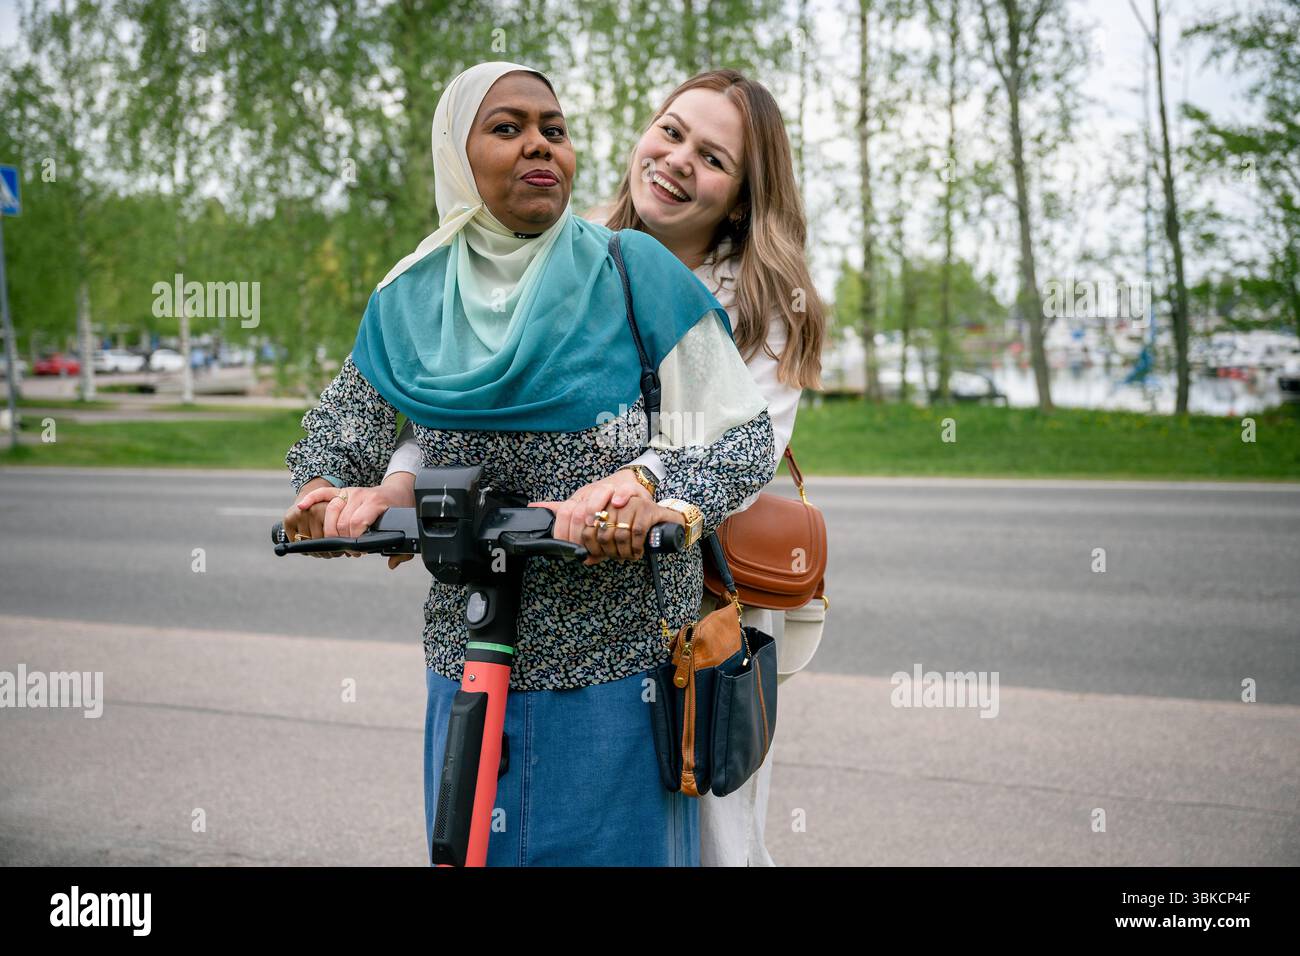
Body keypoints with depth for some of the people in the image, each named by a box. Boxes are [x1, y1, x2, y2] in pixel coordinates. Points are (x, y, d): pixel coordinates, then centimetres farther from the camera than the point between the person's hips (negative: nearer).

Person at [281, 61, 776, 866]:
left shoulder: (632, 272, -5)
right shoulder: (410, 299, 6)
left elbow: (744, 436, -7)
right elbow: (337, 436, 16)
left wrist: (659, 506, -25)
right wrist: (327, 495, -6)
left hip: (618, 673, -3)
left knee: (613, 846, 4)